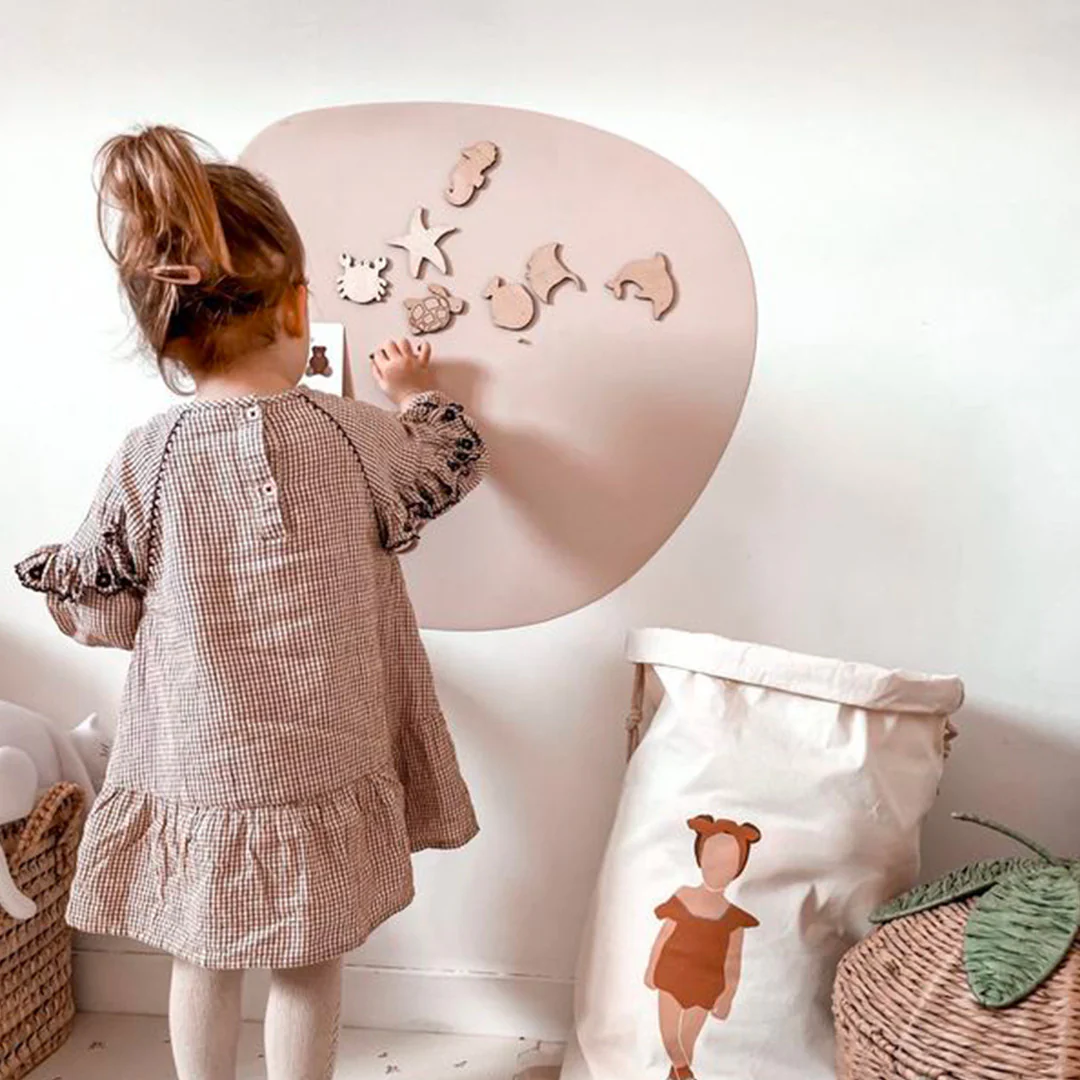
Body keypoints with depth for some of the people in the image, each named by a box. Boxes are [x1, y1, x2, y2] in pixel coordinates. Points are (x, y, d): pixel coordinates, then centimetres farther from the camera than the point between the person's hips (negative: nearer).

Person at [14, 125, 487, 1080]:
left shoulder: (148, 461, -13)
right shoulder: (353, 438, -13)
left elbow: (96, 609, -3)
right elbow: (455, 462, 7)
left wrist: (54, 576, 20)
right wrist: (419, 392, 26)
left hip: (196, 775, 1)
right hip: (320, 776, 0)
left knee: (204, 966, 23)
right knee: (308, 970, 19)